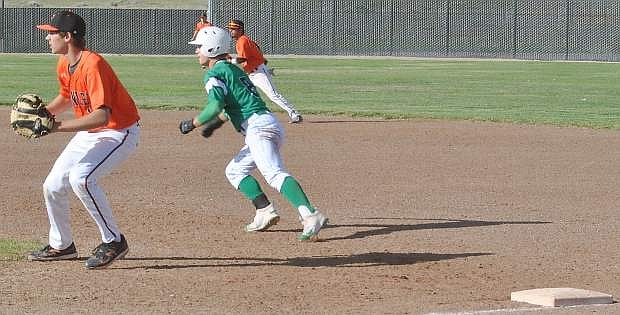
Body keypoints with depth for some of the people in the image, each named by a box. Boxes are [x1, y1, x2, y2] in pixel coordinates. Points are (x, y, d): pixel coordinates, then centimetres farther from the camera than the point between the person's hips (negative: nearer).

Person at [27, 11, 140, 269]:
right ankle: (61, 246, 29)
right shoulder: (63, 65, 0)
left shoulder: (92, 65, -28)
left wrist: (57, 126, -36)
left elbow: (102, 115, -35)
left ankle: (114, 242, -17)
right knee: (53, 185, 8)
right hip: (88, 134, 10)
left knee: (81, 177, -30)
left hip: (119, 133, -9)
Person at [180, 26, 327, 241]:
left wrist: (193, 123, -3)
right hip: (272, 127, 10)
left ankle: (311, 216, -43)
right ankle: (265, 212, 10)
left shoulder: (214, 73, -1)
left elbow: (216, 106, -15)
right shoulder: (234, 69, 28)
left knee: (274, 173, -25)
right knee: (235, 170, 24)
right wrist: (216, 124, 39)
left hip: (257, 127, -10)